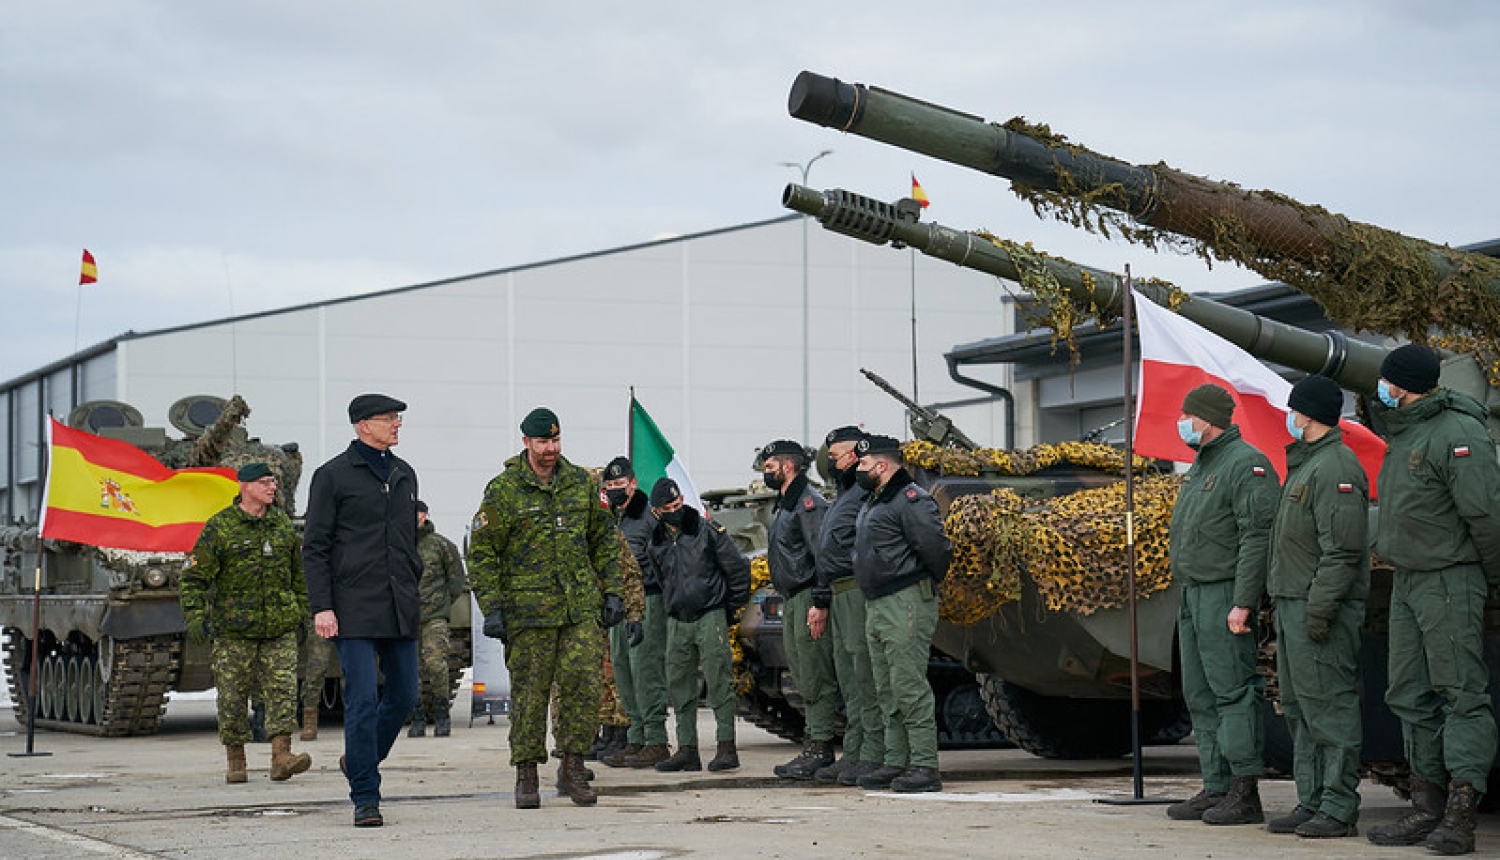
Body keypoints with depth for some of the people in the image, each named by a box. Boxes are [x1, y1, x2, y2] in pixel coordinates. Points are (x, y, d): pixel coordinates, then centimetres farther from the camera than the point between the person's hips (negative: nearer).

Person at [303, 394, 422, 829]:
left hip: (399, 607, 6)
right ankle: (365, 797, -3)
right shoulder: (333, 475, -2)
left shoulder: (404, 474, 16)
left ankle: (359, 760, 31)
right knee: (363, 700, -9)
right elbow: (314, 547, -4)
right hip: (355, 606, -6)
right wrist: (321, 607, -12)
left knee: (403, 694, 7)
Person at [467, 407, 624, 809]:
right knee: (529, 691, 0)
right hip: (528, 607, -3)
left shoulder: (581, 483, 10)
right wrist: (491, 608, -7)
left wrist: (612, 592, 10)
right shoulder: (503, 490, -2)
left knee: (583, 682, -6)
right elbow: (481, 553, -1)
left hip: (582, 607, 3)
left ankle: (573, 768, 6)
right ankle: (526, 775, 10)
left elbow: (605, 541, 18)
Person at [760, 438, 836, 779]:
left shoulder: (808, 503, -11)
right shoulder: (786, 505, 20)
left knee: (815, 678, -9)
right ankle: (814, 747, 13)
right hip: (791, 602, 11)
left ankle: (819, 748, -9)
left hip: (808, 598, -11)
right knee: (804, 679, 11)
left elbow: (823, 556, -19)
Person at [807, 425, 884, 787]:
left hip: (860, 593, -11)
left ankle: (874, 757, -9)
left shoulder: (868, 494, -11)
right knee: (849, 680, 12)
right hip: (838, 597, 11)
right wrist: (820, 602, 26)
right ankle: (853, 754, 17)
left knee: (866, 679, -10)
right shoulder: (840, 499, 23)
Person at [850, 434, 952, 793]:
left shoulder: (912, 501, -13)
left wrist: (927, 583, -3)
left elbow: (936, 548, -17)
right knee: (888, 692, 12)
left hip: (905, 605, -10)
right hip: (876, 605, 10)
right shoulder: (873, 503, 19)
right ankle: (896, 763, 17)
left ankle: (924, 766, -10)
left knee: (910, 688, -11)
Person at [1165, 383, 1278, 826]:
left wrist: (1242, 603, -23)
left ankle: (1245, 794, -10)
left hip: (1224, 595, -10)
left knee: (1232, 691, -11)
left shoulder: (1246, 464, -12)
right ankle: (1216, 789, 15)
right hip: (1193, 594, 10)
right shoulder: (1200, 465, 20)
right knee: (1200, 696, 11)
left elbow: (1258, 536, -19)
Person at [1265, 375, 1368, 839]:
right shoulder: (1304, 463, 20)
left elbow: (1342, 549, -21)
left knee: (1328, 706, -9)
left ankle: (1338, 809, -7)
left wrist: (1320, 609, -24)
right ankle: (1311, 802, 18)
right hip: (1293, 604, 11)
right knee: (1299, 709, 13)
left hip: (1319, 607, -11)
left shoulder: (1335, 468, -14)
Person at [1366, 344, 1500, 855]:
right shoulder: (1404, 435, 15)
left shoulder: (1457, 435, -15)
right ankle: (1428, 808, 17)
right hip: (1405, 583, 10)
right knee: (1411, 697, 11)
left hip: (1450, 581, -10)